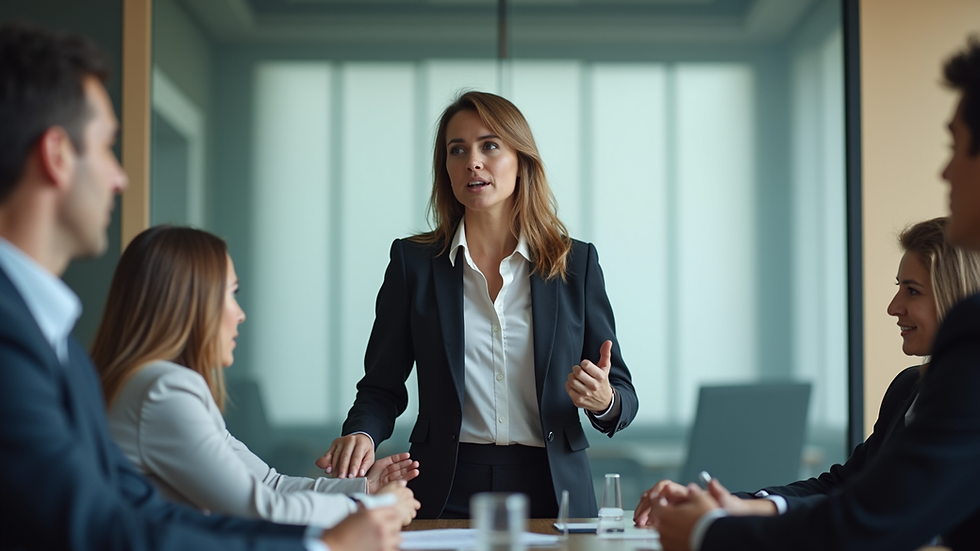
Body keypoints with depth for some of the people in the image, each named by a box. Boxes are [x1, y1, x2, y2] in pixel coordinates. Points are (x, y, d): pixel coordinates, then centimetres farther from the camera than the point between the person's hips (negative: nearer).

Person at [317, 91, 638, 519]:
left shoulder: (577, 263, 7)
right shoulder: (413, 261, 7)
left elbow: (623, 395, 10)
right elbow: (382, 387, 9)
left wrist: (604, 401, -13)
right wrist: (361, 434, -12)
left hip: (552, 490, 1)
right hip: (447, 495, -1)